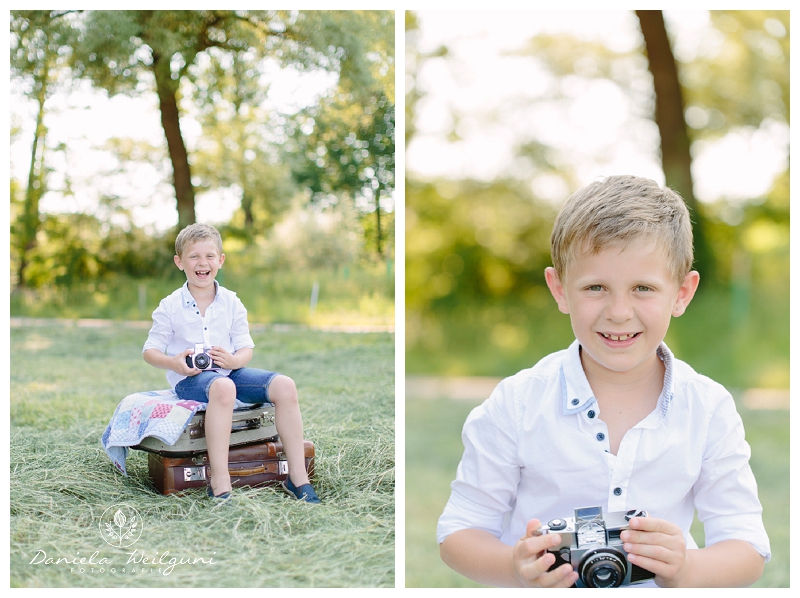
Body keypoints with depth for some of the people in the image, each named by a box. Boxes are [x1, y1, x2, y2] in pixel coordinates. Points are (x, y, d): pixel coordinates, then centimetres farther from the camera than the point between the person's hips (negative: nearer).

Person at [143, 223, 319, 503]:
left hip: (229, 371, 4)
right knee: (222, 387, -40)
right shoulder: (170, 307, 0)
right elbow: (150, 350, 2)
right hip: (190, 378, -4)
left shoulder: (231, 303, 8)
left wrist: (234, 360, -17)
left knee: (284, 385, -19)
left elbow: (246, 348, 7)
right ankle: (219, 482, -38)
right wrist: (174, 363, -20)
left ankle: (298, 476, -13)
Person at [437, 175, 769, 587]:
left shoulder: (710, 410, -3)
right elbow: (459, 531, -3)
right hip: (542, 587, 0)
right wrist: (516, 568, -22)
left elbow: (749, 548, -2)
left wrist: (686, 571, -21)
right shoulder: (517, 405, -7)